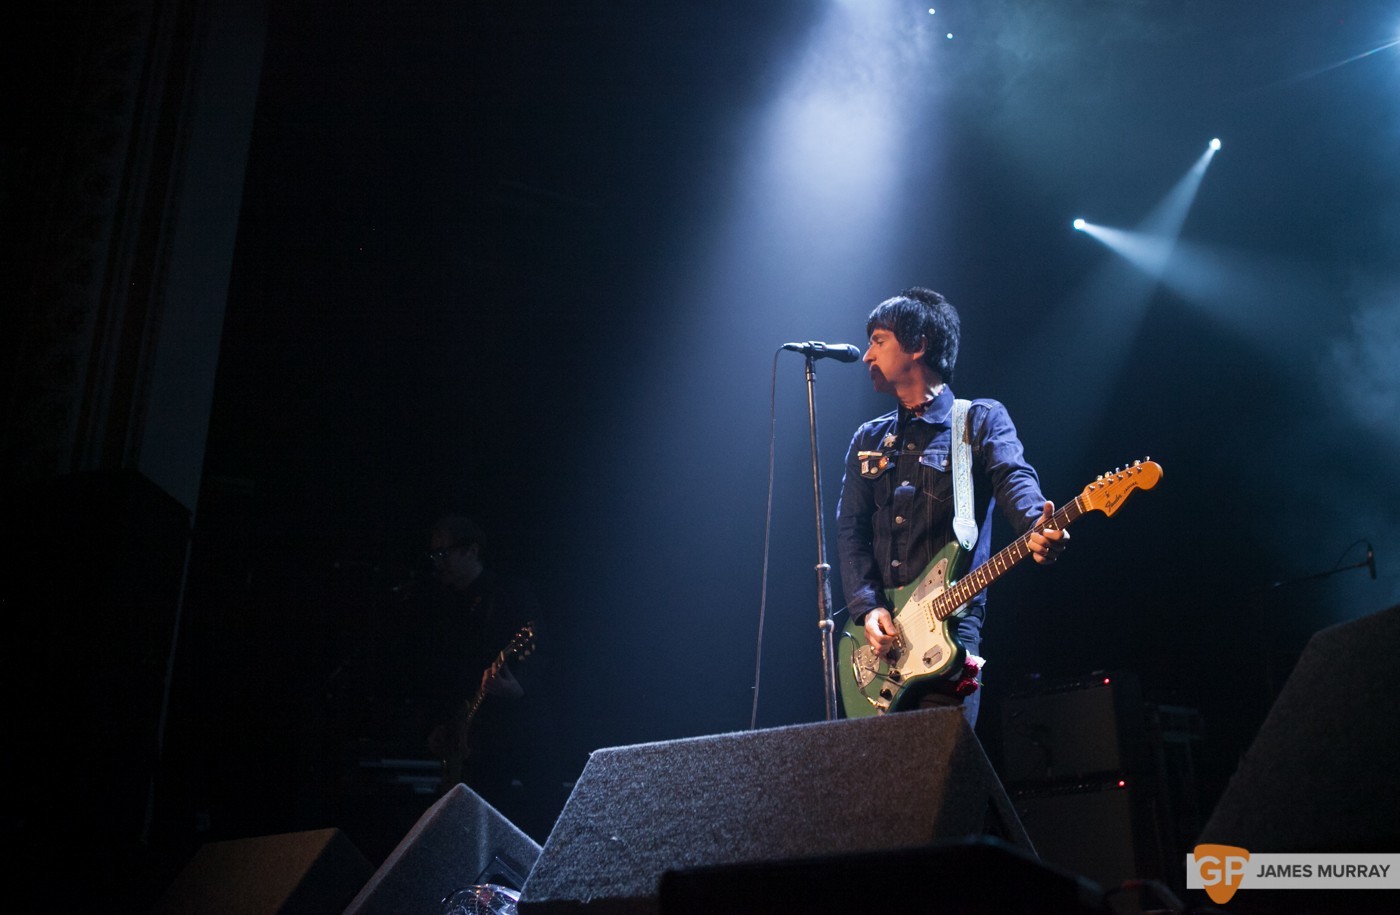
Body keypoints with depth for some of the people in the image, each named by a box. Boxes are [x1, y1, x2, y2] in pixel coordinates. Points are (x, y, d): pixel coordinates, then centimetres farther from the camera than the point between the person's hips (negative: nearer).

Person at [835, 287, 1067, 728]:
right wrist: (868, 608, -8)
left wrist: (1040, 529, -37)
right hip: (879, 640, 4)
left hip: (950, 626, -4)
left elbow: (1014, 480, -14)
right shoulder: (868, 440, 18)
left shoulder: (980, 420, 5)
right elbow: (851, 530, 9)